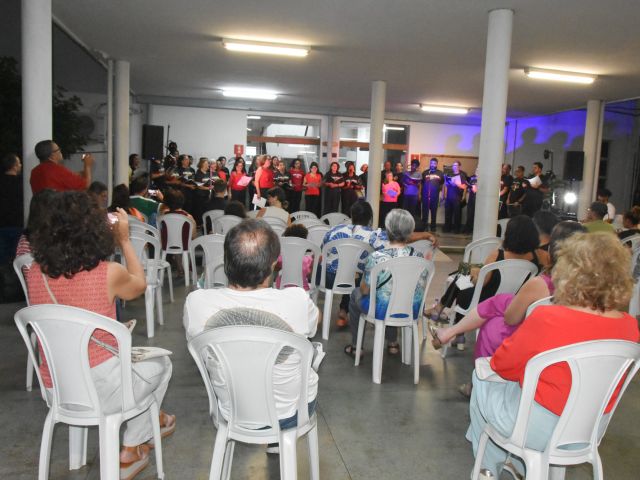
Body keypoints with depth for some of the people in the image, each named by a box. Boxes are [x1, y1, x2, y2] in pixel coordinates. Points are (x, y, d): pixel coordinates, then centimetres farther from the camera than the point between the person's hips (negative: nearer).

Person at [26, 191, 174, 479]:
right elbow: (139, 284, 2)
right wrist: (124, 240, 10)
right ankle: (130, 452, 30)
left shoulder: (35, 273, -9)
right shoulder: (108, 273, -22)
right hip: (98, 392, -5)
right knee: (160, 364, 24)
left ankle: (151, 420, 46)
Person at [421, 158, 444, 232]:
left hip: (435, 196, 0)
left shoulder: (440, 173, 6)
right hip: (425, 195, 0)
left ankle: (433, 226, 13)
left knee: (434, 211, 6)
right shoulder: (425, 172, 6)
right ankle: (424, 226, 7)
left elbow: (442, 184, 11)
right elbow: (421, 183, 7)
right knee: (425, 211, 1)